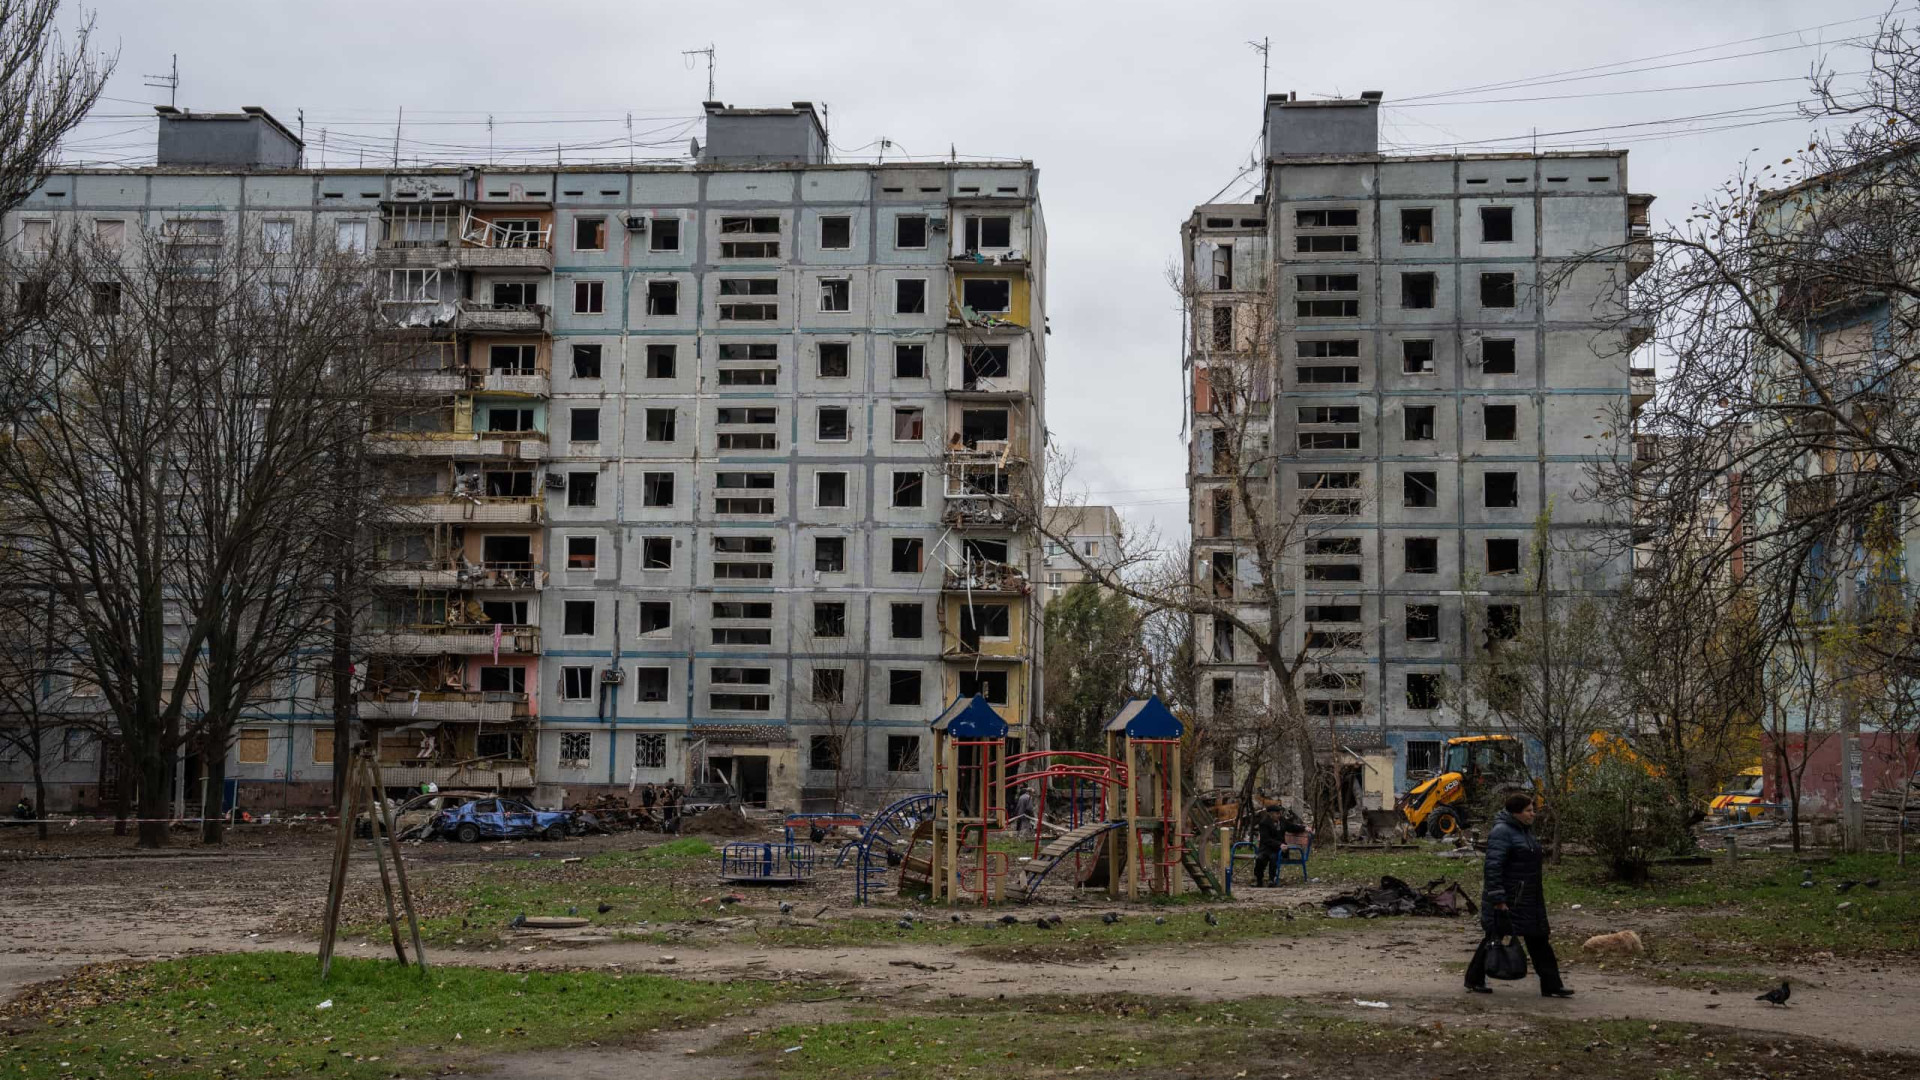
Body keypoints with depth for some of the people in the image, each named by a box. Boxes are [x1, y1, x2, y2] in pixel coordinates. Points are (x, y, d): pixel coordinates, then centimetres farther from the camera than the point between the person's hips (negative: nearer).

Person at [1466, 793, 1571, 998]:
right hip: (1506, 899, -9)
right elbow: (1493, 867, -24)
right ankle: (1474, 980, 18)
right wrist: (1498, 900, -26)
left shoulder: (1525, 830, 13)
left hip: (1527, 899, 9)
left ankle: (1551, 985, 8)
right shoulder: (1502, 832, -18)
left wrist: (1539, 893, 23)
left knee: (1538, 939, 6)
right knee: (1495, 936, 3)